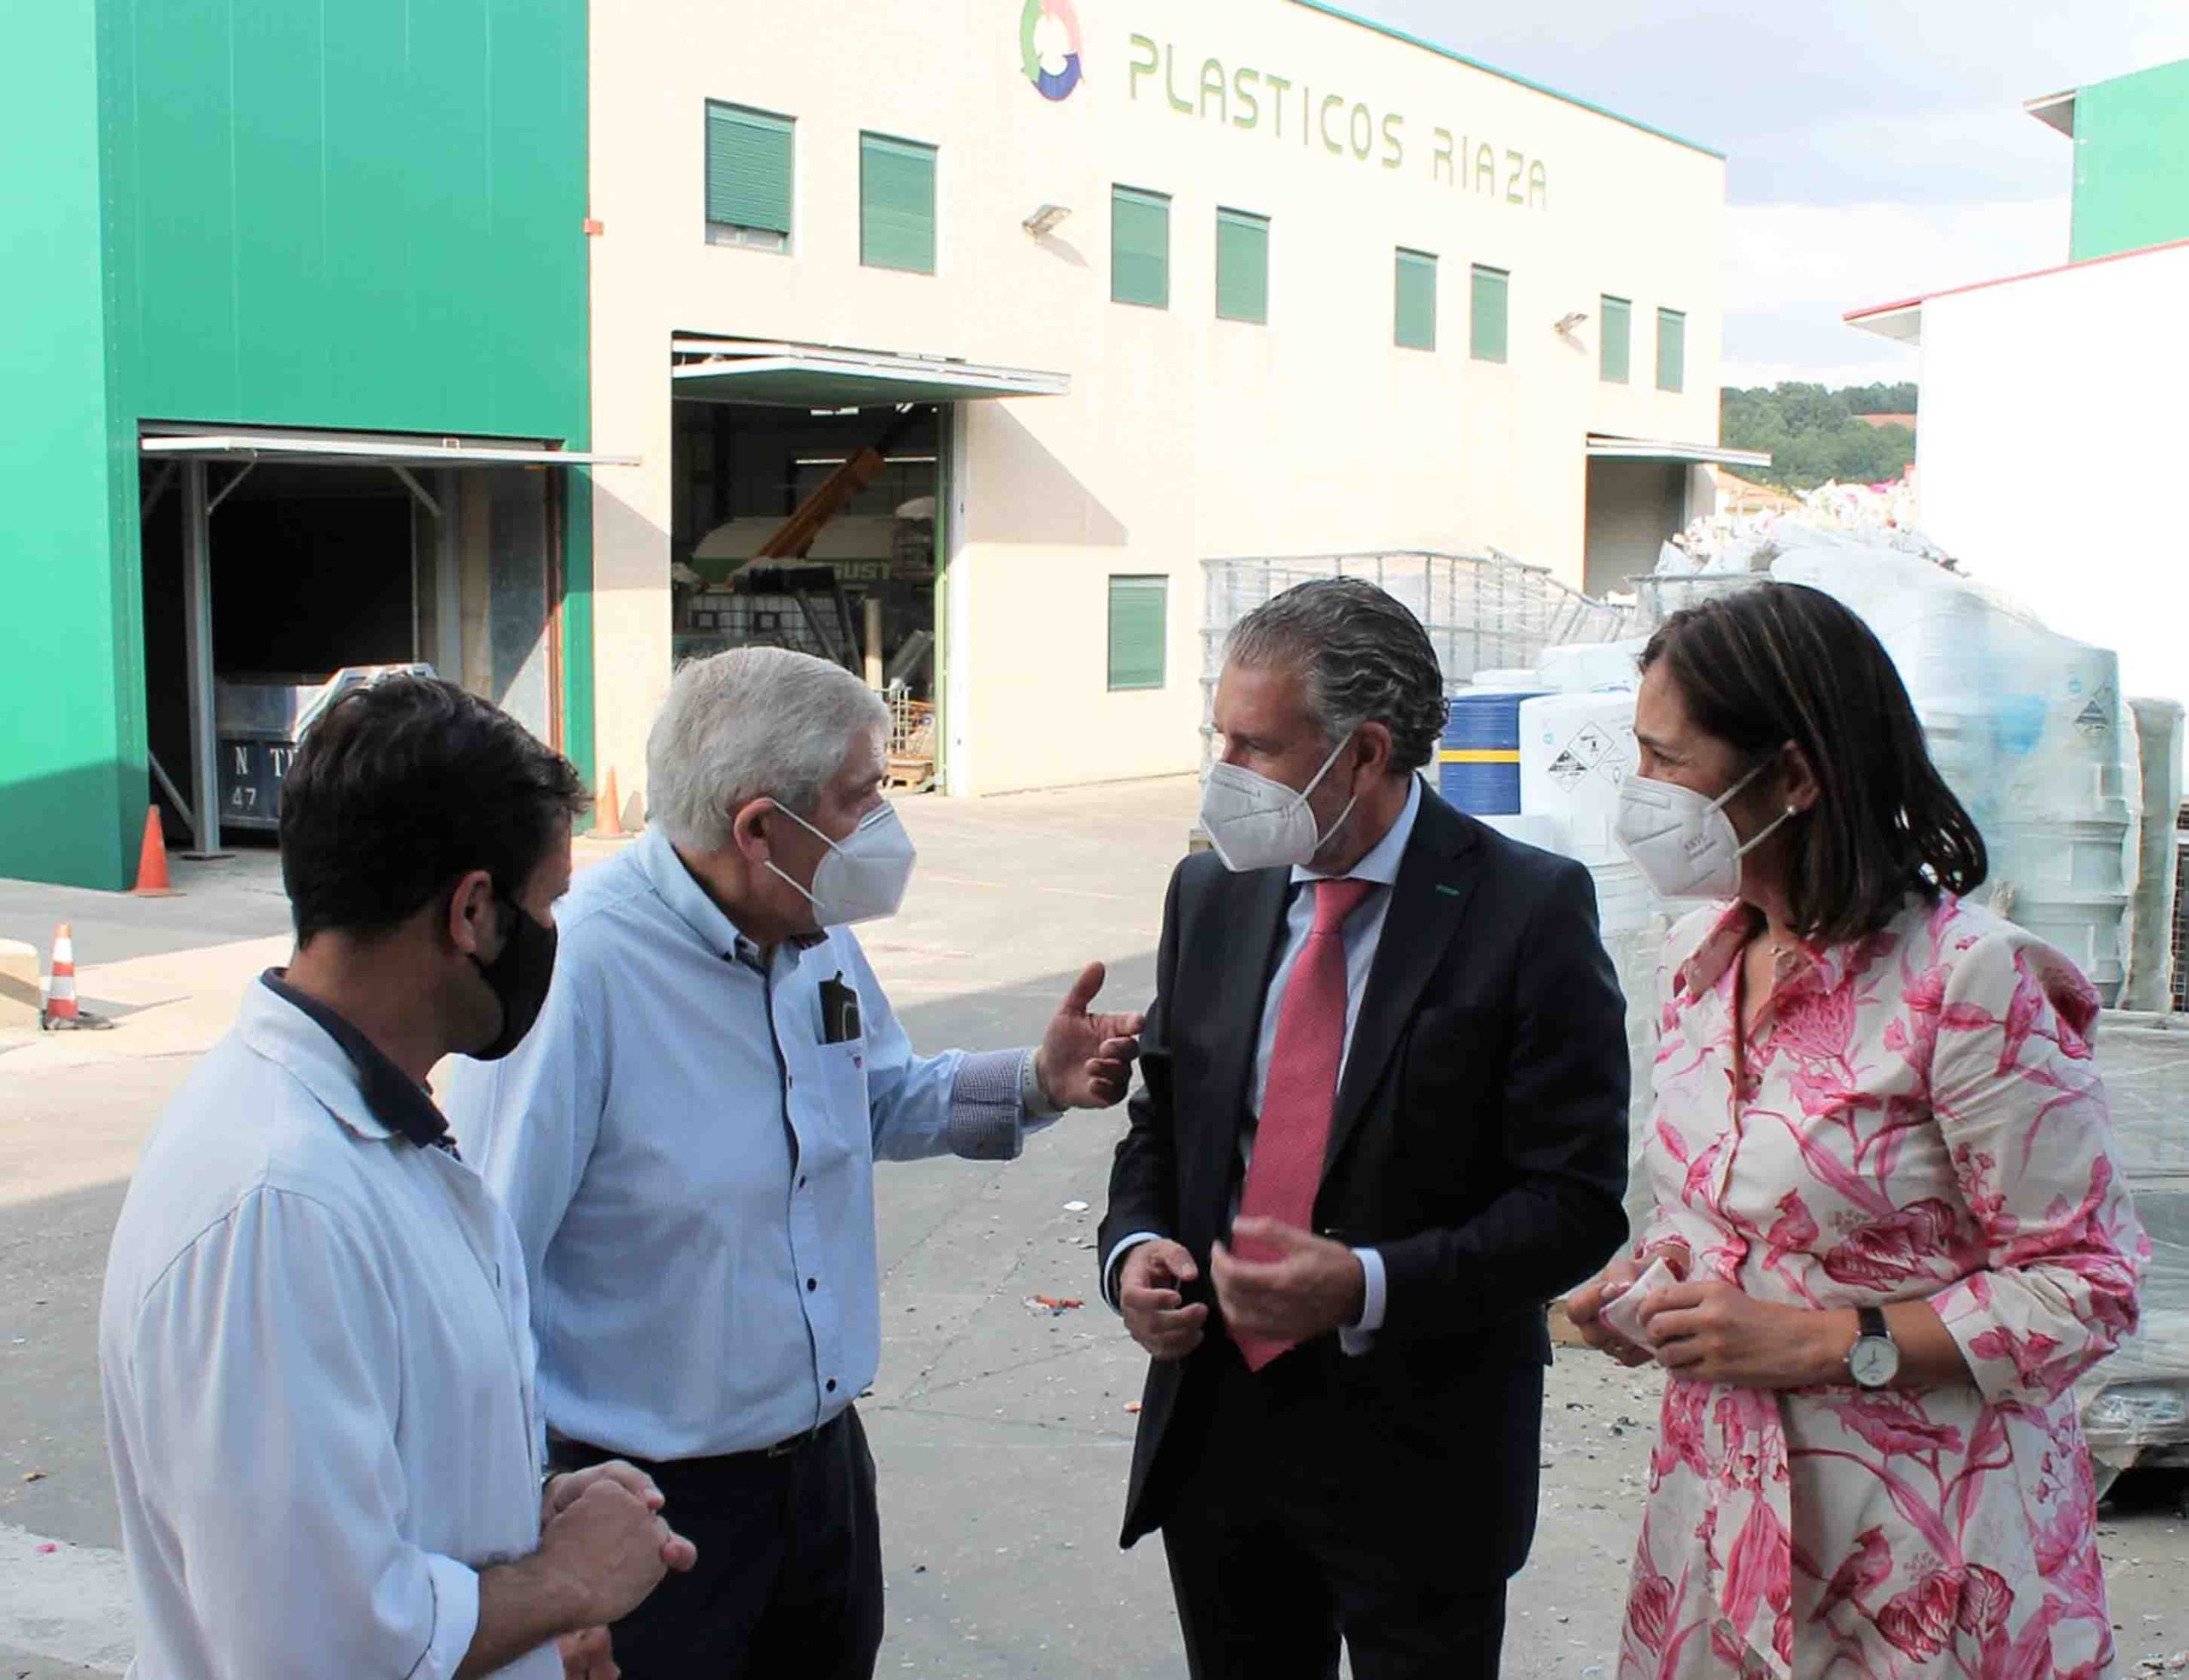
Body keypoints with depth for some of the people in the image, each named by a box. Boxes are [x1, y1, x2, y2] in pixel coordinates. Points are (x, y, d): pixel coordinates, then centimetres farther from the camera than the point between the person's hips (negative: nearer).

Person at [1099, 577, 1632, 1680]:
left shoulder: (1528, 911, -12)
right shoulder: (1210, 894, 5)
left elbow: (1576, 1200, -14)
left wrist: (1367, 1286, -25)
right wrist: (1132, 1244, -6)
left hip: (1416, 1453, -4)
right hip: (1212, 1424, 5)